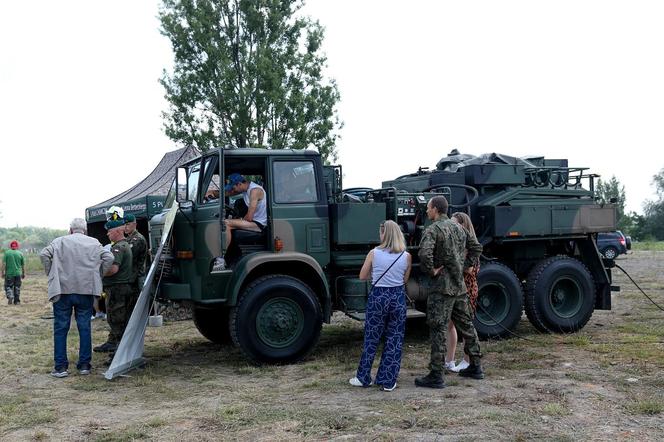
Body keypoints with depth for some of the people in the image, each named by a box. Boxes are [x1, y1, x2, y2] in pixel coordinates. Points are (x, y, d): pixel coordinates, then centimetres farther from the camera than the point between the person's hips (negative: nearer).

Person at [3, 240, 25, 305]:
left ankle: (10, 296, -16)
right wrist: (23, 274, 15)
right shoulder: (20, 254, 2)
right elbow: (23, 265, 6)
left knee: (8, 286, 8)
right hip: (18, 273, 2)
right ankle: (17, 301, 12)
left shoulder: (7, 253, -2)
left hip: (9, 273, -2)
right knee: (17, 287, 10)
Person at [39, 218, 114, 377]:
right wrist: (98, 275, 7)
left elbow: (44, 254, -7)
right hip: (86, 290, 1)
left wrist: (51, 273, 3)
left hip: (63, 290, -1)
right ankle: (84, 365, 11)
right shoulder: (94, 243, 8)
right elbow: (109, 258, -1)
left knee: (61, 328, 5)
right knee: (84, 327, 8)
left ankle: (60, 366, 4)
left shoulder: (60, 242, 5)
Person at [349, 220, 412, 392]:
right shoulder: (406, 256, -3)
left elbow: (362, 276, 2)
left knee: (371, 339, 11)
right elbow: (405, 279, 7)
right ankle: (388, 382, 12)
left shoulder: (374, 253, -7)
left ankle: (363, 378, 21)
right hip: (398, 297, 1)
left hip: (378, 297, -1)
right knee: (394, 341, 9)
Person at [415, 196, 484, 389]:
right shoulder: (458, 227, 12)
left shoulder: (432, 230, -13)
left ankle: (436, 376, -2)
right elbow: (476, 247, 21)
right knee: (466, 325, 17)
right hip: (459, 285, 8)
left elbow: (424, 253, -30)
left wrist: (431, 271, -15)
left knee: (438, 330, -4)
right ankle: (475, 367, 27)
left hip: (442, 287, -8)